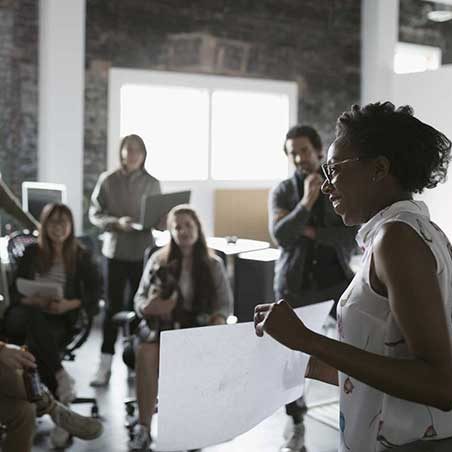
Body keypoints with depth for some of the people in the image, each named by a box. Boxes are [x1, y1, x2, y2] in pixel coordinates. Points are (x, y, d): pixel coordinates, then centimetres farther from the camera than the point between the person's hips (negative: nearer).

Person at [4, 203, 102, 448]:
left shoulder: (81, 256, 8)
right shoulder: (32, 252, 11)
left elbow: (94, 291, 3)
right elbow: (16, 291, 9)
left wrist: (70, 304, -15)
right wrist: (34, 301, -14)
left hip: (60, 319, -1)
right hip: (26, 315, 2)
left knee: (35, 342, -36)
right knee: (33, 318, -38)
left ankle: (60, 411, -27)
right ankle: (61, 375, -34)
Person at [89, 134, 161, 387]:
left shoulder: (152, 183, 3)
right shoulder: (108, 181, -1)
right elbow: (95, 214, -2)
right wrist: (116, 223, -18)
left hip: (143, 252, 1)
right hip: (116, 250, -1)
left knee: (140, 306, 8)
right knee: (113, 306, 1)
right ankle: (105, 365, 7)